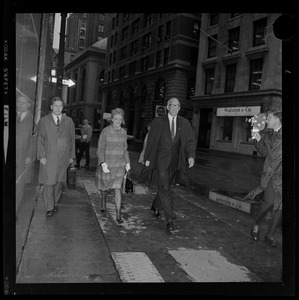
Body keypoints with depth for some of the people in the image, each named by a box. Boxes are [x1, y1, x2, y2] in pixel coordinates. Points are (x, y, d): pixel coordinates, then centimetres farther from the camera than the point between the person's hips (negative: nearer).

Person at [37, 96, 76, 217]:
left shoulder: (69, 121, 8)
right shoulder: (43, 121, 5)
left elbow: (72, 139, 9)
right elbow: (40, 139, 2)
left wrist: (71, 156, 6)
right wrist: (42, 156, -6)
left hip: (63, 158, 2)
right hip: (48, 158, -1)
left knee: (59, 182, 8)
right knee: (48, 183, -2)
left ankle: (55, 204, 24)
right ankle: (49, 208, 8)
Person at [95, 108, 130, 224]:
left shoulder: (123, 132, 4)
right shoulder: (105, 131, -10)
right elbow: (100, 149, -12)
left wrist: (127, 162, 11)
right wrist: (103, 163, -23)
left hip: (119, 165, 2)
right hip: (106, 164, -2)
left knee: (117, 188, -6)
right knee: (105, 186, 17)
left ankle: (118, 215, -4)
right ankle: (103, 202, 48)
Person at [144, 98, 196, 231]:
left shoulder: (184, 123, 3)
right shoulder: (158, 121, -2)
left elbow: (190, 141, -2)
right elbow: (151, 140, 2)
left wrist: (191, 156, -19)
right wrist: (148, 157, 4)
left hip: (175, 160, 3)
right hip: (161, 159, -3)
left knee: (165, 186, 16)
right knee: (164, 187, -11)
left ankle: (156, 205, 42)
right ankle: (169, 219, -6)